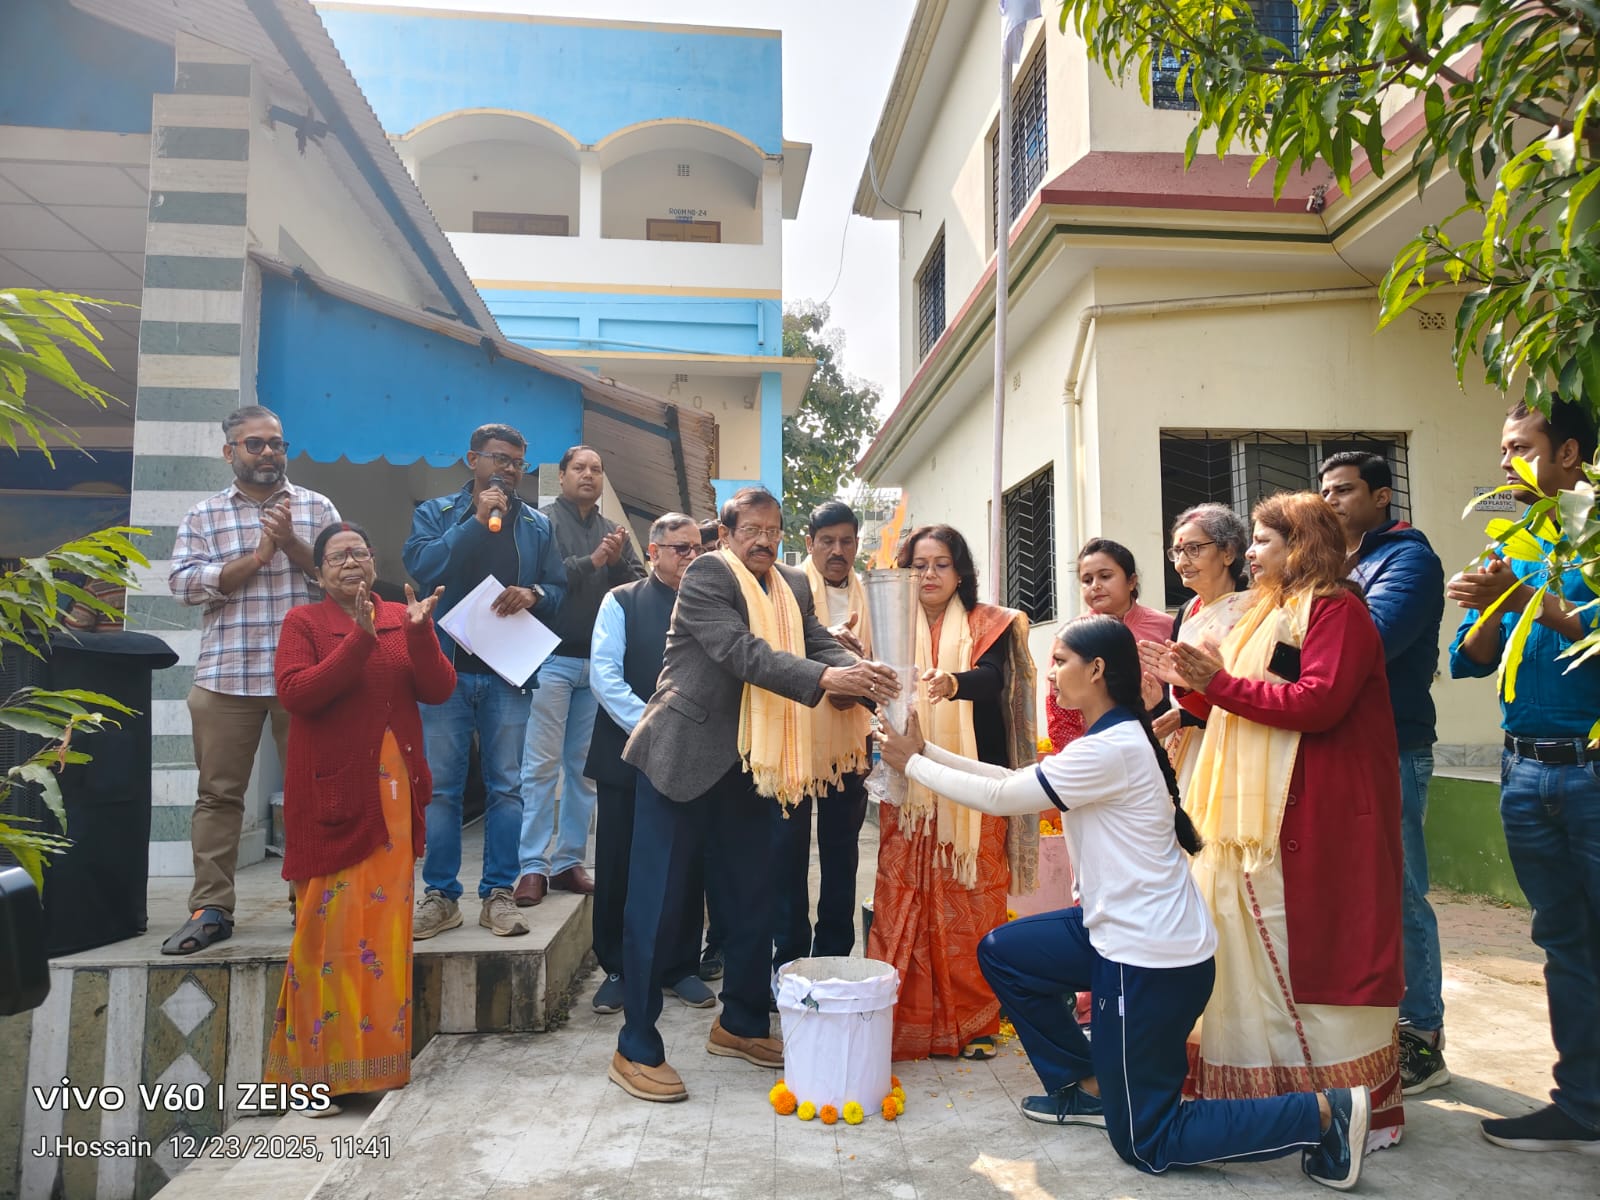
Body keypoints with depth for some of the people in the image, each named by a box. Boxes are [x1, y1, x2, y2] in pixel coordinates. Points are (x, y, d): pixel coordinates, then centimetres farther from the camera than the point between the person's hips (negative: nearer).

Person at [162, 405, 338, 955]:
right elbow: (185, 582, -2)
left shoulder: (317, 508, 10)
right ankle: (211, 908, 14)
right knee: (219, 793, 5)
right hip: (227, 676, 1)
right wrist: (257, 556, -9)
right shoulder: (203, 515, 11)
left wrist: (291, 543, -12)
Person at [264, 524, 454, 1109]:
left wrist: (420, 632, -15)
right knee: (332, 917, -2)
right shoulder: (303, 622, 1)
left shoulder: (403, 618, 10)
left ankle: (378, 1049, 21)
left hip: (394, 790, 3)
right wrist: (360, 639, -20)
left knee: (385, 917, 7)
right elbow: (295, 693, -14)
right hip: (332, 791, -3)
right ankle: (319, 1062, 12)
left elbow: (439, 690, 0)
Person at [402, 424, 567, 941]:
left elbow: (558, 589, 11)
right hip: (447, 667, -1)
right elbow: (420, 566, -10)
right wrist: (478, 521, -12)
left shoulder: (537, 525, 14)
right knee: (441, 787, 2)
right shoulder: (435, 512, 8)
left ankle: (498, 894, 11)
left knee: (506, 786, 2)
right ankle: (440, 895, 12)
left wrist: (533, 594, -11)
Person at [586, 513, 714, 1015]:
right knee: (619, 866, 5)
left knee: (687, 865, 7)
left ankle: (681, 966, 23)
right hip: (628, 753, -2)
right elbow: (604, 674, -7)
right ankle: (618, 969, 21)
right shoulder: (621, 602, 2)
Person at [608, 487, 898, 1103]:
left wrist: (862, 672, -25)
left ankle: (740, 1023, 32)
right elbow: (740, 651, -24)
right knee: (658, 900, 0)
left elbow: (822, 645, -3)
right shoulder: (706, 575, -11)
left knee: (752, 897, 14)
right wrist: (824, 678, -34)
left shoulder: (794, 587, 10)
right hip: (684, 756, -7)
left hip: (750, 764, 7)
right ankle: (636, 1049, 11)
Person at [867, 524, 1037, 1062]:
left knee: (972, 902, 2)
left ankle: (974, 1021, 16)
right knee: (902, 899, 0)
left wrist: (953, 683, -39)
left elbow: (992, 677, -17)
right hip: (909, 789, 2)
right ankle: (901, 1020, 12)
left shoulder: (988, 625, 2)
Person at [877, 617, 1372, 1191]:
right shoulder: (1115, 737, 8)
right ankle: (1089, 1085, 23)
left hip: (1151, 960, -9)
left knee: (1145, 1144, 6)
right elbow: (1011, 780, 9)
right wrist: (927, 751, 6)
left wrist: (912, 763, -5)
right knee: (1000, 952, 13)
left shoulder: (1109, 750, -23)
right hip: (1121, 931, 9)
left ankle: (1323, 1113, 7)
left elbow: (998, 798, -17)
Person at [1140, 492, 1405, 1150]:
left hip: (1317, 818, -9)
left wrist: (1221, 682, -19)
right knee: (1260, 953, 11)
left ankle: (1361, 1108, 9)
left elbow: (1318, 702, -22)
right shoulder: (1270, 614, 21)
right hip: (1257, 819, 9)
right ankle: (1269, 1087, 22)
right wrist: (1190, 685, 9)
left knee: (1320, 953, -4)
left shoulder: (1337, 610, -8)